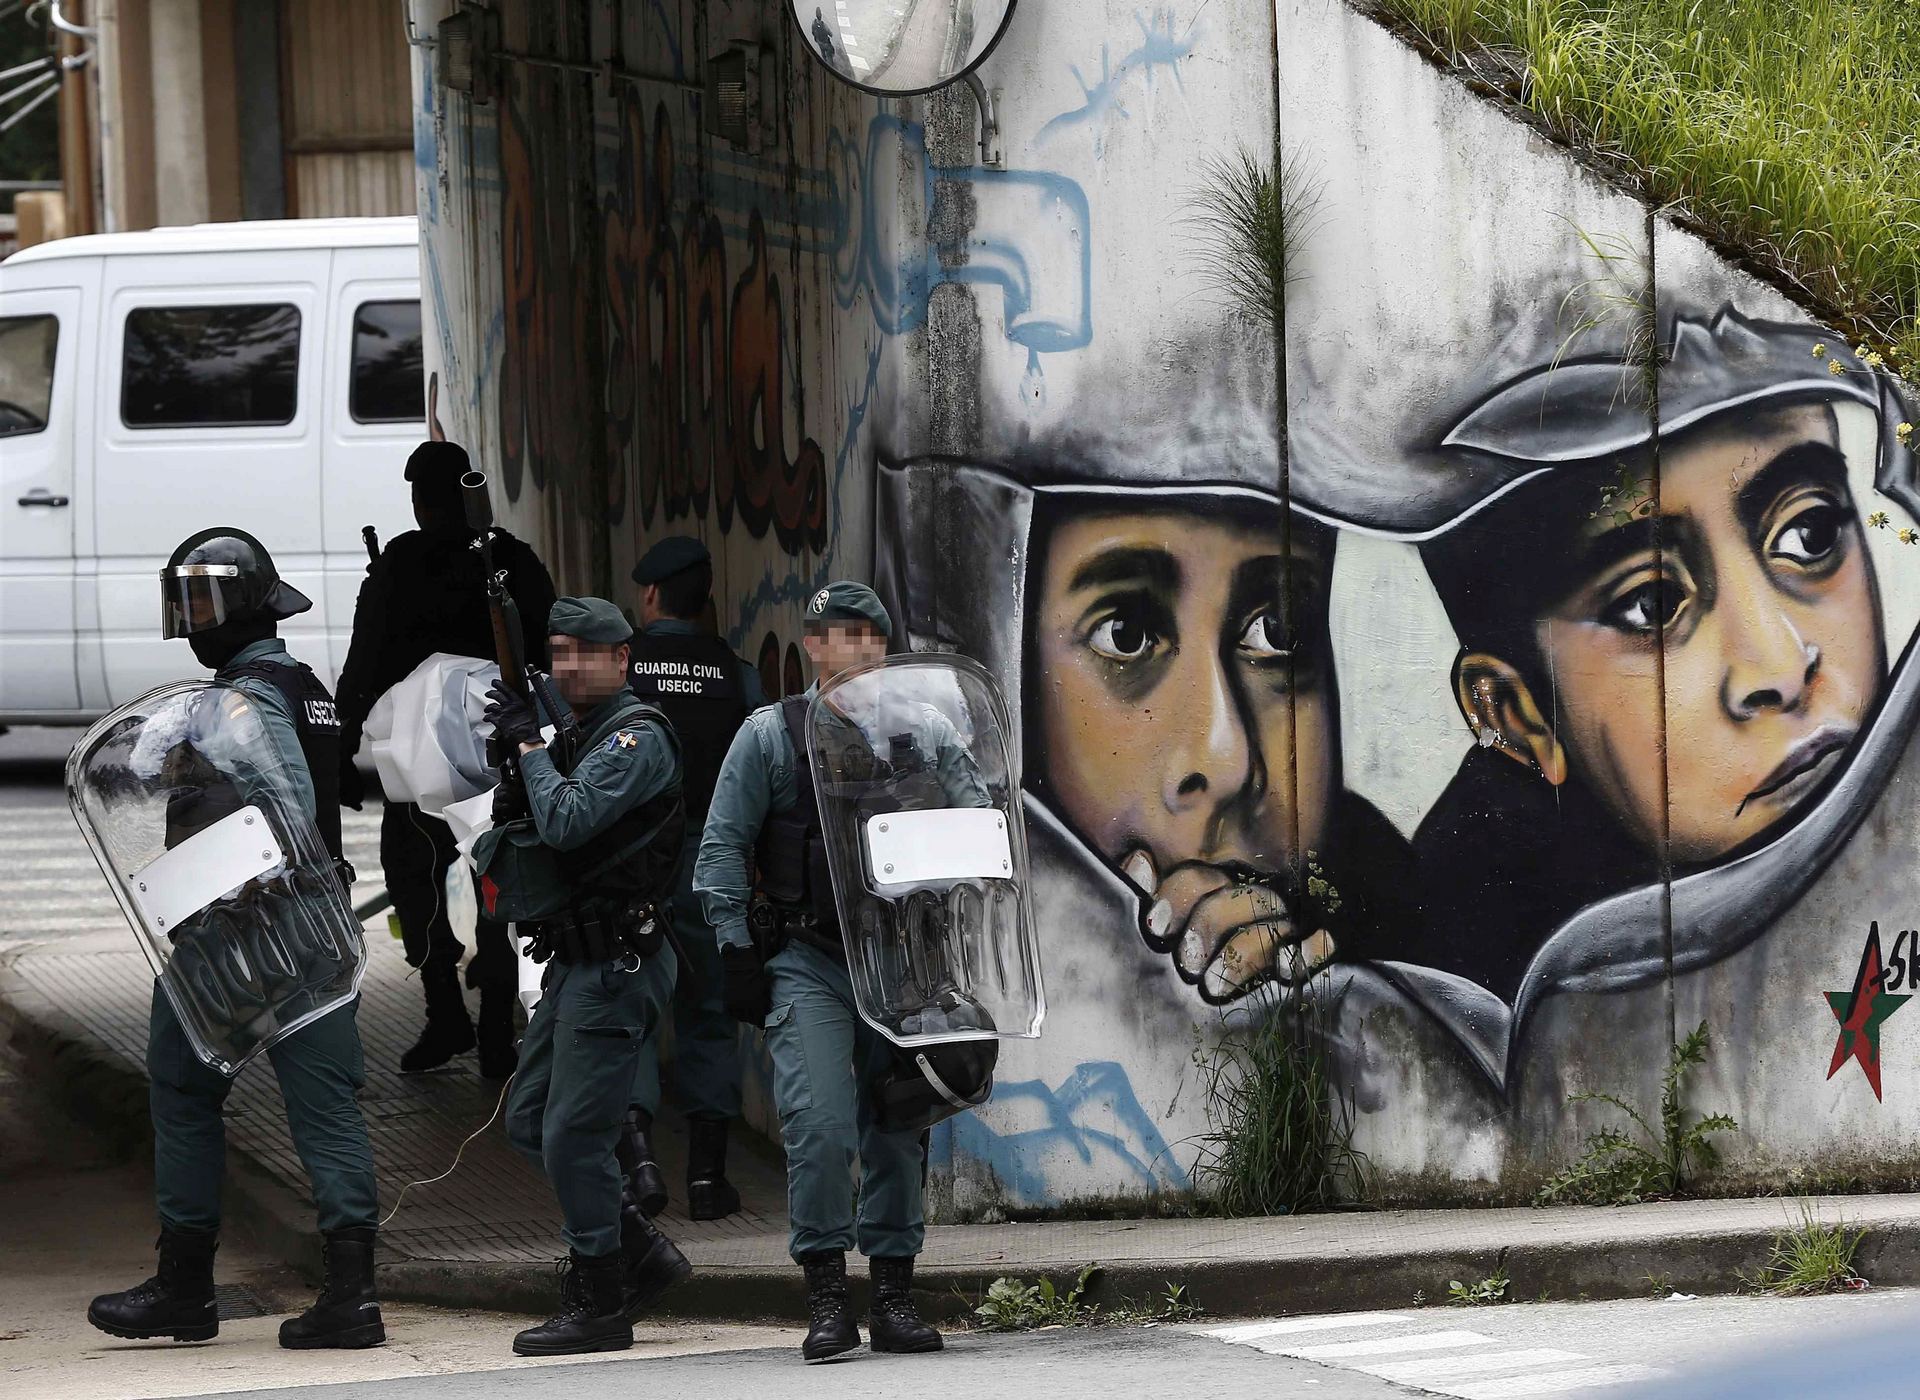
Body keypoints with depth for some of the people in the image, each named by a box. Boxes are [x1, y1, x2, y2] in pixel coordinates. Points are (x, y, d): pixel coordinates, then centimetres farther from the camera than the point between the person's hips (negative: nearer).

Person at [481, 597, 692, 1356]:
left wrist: (530, 744, -14)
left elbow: (567, 822, -25)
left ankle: (598, 1302, 0)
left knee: (573, 1133, -9)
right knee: (529, 1121, 12)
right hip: (574, 963, 10)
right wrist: (515, 776, 0)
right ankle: (641, 1251, 19)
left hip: (617, 966, -10)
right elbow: (537, 830, 18)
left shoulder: (638, 737, -13)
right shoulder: (580, 735, 16)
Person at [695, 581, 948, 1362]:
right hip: (809, 963, -4)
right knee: (820, 1127, -15)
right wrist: (735, 950, -5)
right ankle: (827, 1301, -10)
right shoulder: (771, 734, 4)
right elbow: (723, 847, 2)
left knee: (899, 1130, 3)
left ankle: (894, 1298, 10)